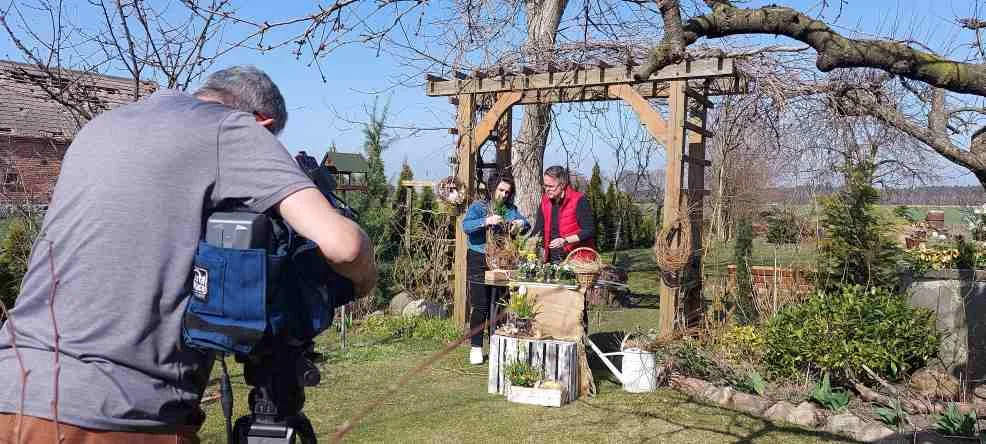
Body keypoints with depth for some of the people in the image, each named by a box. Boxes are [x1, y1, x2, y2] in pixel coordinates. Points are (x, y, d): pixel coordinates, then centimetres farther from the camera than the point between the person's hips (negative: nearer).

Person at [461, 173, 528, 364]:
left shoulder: (510, 210, 12)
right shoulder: (478, 207, 0)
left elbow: (526, 224, 6)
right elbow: (466, 225, -17)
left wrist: (520, 223, -17)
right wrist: (486, 221, -30)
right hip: (479, 261, -4)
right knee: (481, 306, -4)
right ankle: (476, 347, 7)